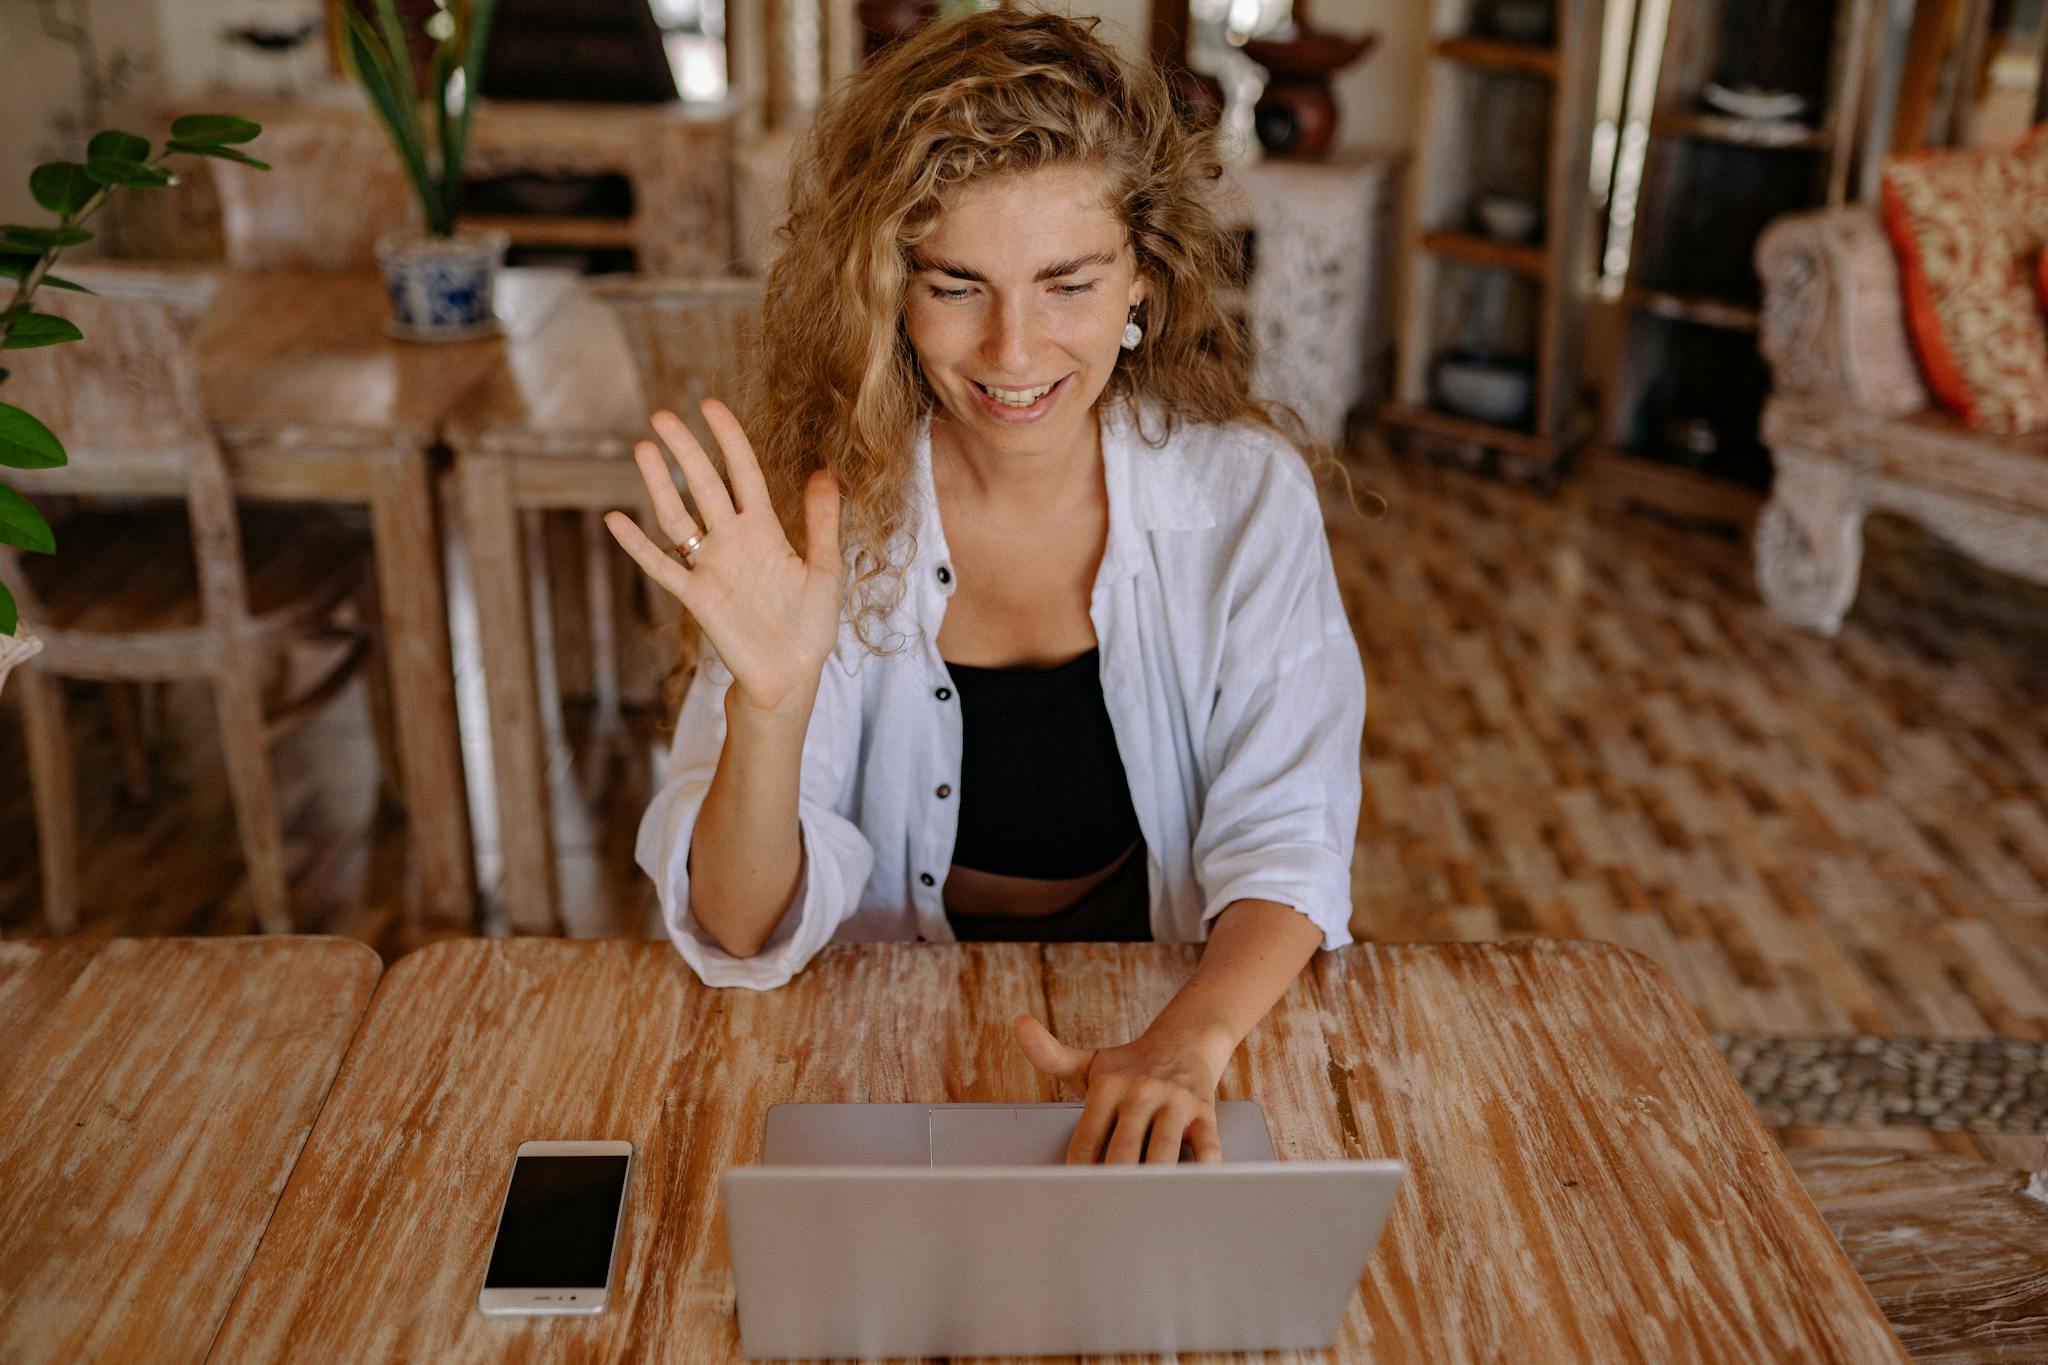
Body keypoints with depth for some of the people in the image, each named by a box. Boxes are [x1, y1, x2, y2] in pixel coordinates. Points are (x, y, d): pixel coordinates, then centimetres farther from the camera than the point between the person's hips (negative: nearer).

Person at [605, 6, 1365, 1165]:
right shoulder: (821, 507, -11)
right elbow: (747, 940, -12)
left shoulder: (1245, 494, -9)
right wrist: (771, 703, -32)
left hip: (1178, 998, -1)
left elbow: (1285, 842, -9)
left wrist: (1190, 1042, -29)